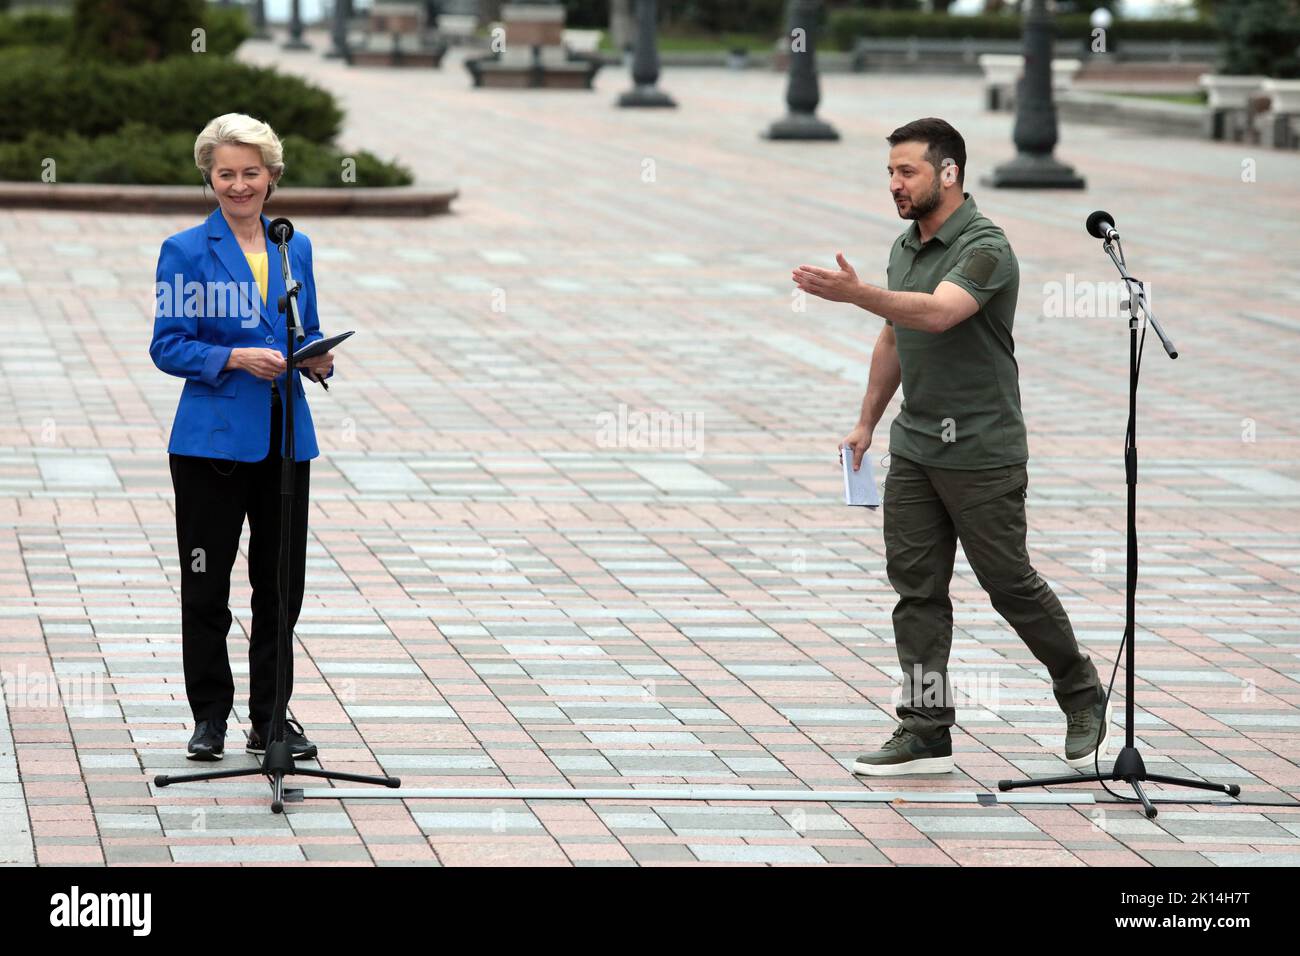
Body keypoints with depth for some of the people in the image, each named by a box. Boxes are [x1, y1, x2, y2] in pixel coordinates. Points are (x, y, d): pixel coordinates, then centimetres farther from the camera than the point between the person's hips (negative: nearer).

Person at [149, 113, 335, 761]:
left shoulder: (296, 248, 11)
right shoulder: (185, 252, -2)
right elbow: (167, 346, -6)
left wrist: (316, 360, -4)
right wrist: (234, 358, -19)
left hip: (285, 438, 4)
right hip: (213, 436, -4)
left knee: (281, 586, 6)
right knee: (206, 585, 2)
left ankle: (270, 718, 16)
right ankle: (209, 717, 13)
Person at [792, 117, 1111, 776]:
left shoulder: (985, 248, -17)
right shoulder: (906, 247, 11)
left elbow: (938, 313, -35)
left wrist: (856, 294, -46)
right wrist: (867, 421, 22)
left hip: (980, 455, -8)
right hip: (914, 448, 8)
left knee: (1010, 585, 1)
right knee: (916, 589, 3)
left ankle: (1084, 699, 20)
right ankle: (926, 732, 5)